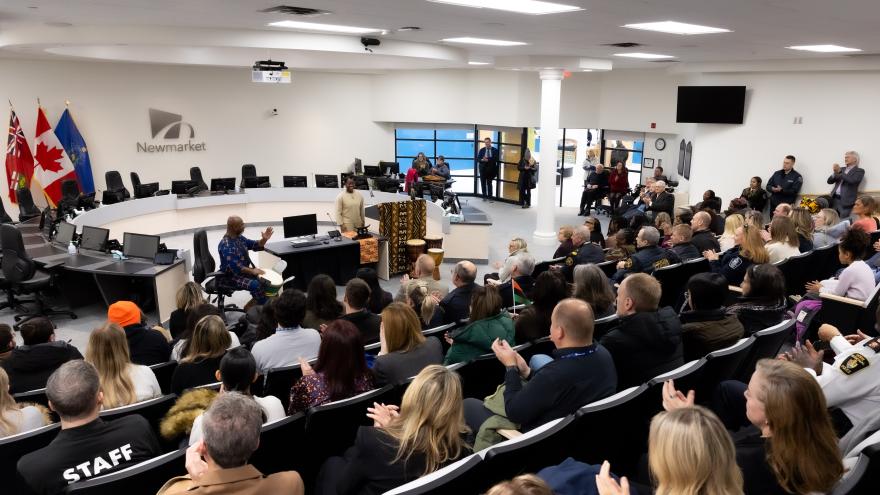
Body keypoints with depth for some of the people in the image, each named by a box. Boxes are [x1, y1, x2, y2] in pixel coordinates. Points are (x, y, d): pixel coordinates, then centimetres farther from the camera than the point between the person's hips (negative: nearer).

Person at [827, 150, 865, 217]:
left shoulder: (859, 171, 3)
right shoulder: (842, 169, 20)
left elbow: (852, 180, -16)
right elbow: (829, 181, 13)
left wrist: (839, 172, -15)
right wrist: (835, 173, -6)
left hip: (846, 201, -5)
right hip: (834, 199, 5)